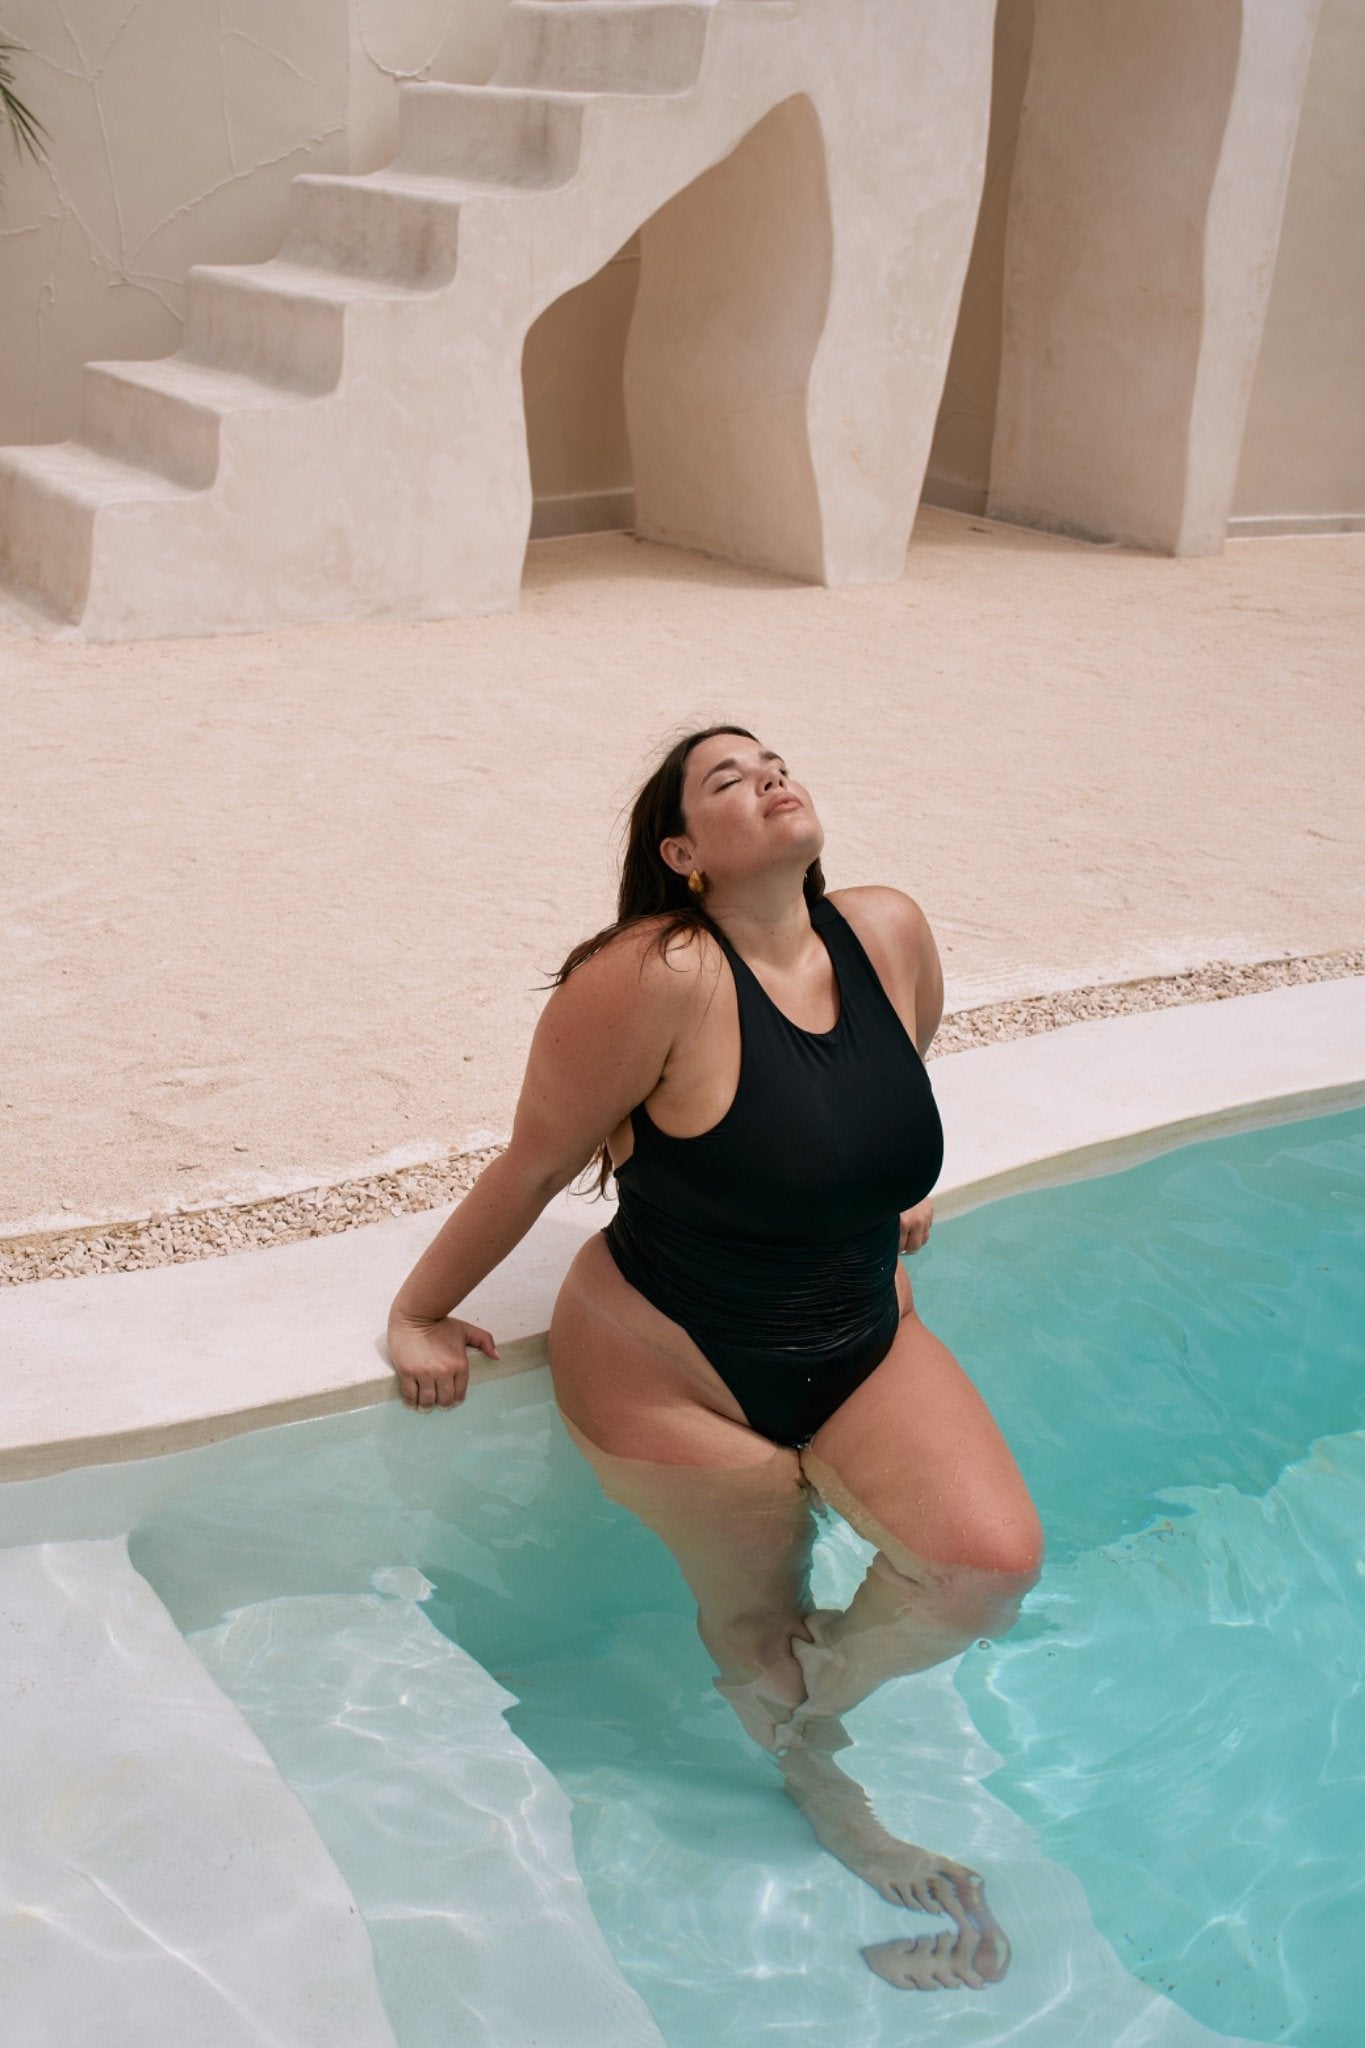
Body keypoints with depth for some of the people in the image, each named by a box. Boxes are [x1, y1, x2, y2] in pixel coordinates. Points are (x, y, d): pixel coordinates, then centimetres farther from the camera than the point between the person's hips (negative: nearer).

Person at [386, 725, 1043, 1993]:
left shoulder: (890, 933, -9)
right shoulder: (657, 981, -26)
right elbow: (533, 1166, -15)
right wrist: (418, 1316, -7)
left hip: (863, 1343, 5)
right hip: (672, 1374, -5)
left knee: (993, 1563, -11)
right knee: (753, 1619, 11)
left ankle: (813, 1695, 19)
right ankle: (835, 1813, 43)